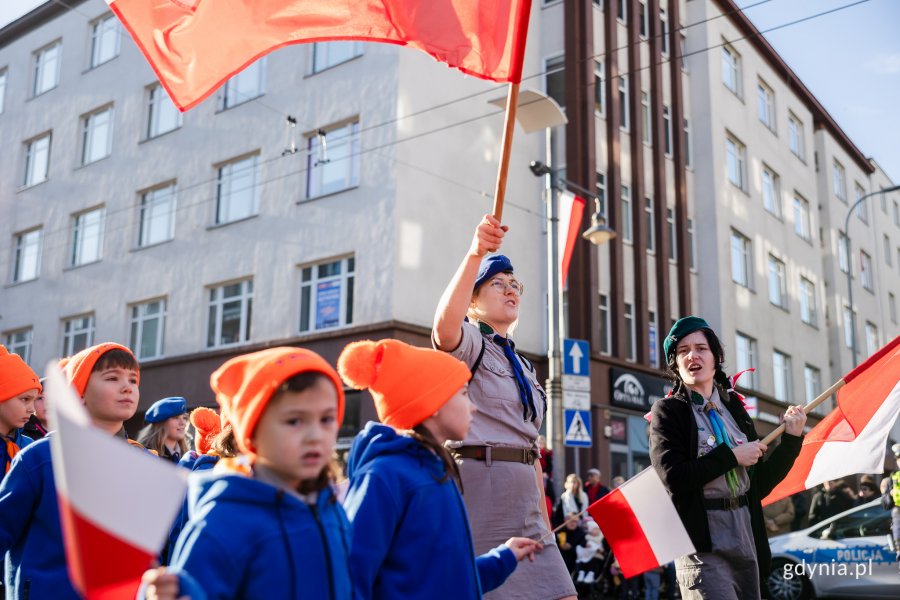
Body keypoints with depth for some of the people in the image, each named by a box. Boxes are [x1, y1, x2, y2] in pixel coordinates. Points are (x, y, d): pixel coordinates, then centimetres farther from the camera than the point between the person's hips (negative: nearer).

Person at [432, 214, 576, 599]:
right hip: (474, 489, -7)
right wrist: (475, 255, -37)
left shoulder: (525, 369, 24)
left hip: (523, 506, 8)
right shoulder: (469, 343, 0)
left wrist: (544, 520, 18)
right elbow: (444, 327, -26)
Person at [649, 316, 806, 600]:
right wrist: (731, 456, -11)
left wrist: (791, 438, 6)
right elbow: (673, 477, -16)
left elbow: (760, 485, 14)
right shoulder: (668, 411, -2)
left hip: (746, 543, 6)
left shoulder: (734, 409, 13)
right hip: (702, 546, -6)